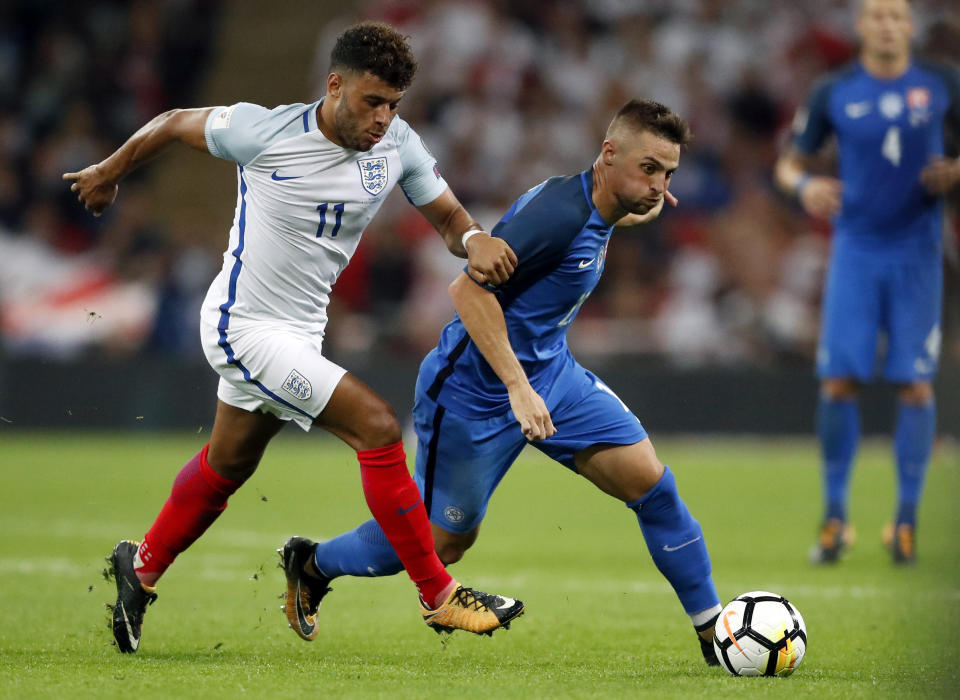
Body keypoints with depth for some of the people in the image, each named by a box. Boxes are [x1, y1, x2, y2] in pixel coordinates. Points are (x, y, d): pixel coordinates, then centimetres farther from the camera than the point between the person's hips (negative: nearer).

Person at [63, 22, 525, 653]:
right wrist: (109, 174, 11)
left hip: (301, 329, 7)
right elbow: (173, 124, -6)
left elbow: (446, 215, 0)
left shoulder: (398, 146, -9)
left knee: (228, 464, 23)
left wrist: (474, 240, -25)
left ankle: (142, 568, 46)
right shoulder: (264, 133, -22)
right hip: (244, 325, -7)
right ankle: (438, 598, -12)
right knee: (377, 425, -18)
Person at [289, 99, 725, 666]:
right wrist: (518, 387, -31)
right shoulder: (560, 211, -27)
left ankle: (714, 631, 1)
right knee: (446, 541, 7)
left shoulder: (594, 210, 2)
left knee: (651, 481, -7)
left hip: (548, 372, 8)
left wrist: (623, 217, 21)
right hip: (476, 390, -8)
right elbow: (472, 289, -29)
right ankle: (310, 565, 31)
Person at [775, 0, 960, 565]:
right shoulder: (834, 93, 1)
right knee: (839, 382, -7)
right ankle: (835, 515, 5)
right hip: (856, 248, 0)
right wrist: (805, 185, -14)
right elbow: (790, 163, 8)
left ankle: (907, 518, 5)